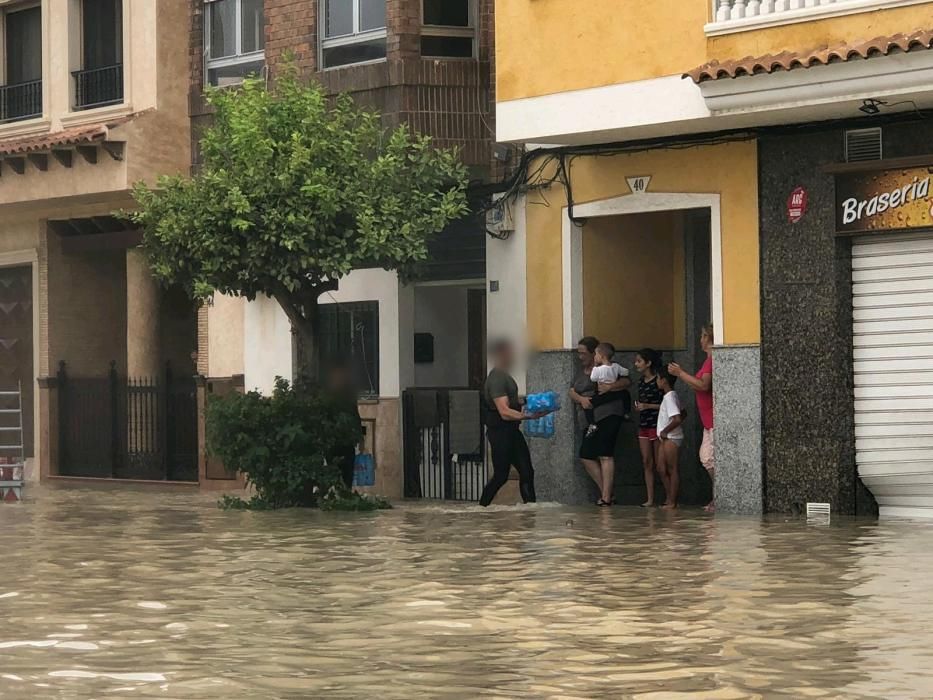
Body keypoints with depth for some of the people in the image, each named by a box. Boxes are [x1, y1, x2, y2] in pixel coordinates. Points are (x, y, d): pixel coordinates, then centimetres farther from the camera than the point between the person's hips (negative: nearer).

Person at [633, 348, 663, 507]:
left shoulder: (658, 382, -12)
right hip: (643, 425, 7)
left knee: (659, 463, -3)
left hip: (657, 425, -7)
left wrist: (648, 406, -18)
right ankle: (650, 499, 6)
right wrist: (638, 406, 3)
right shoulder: (641, 382, 11)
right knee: (646, 462, 5)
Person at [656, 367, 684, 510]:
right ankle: (669, 499, 16)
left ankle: (673, 502, -4)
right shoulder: (671, 396, 14)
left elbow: (677, 419, -27)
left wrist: (665, 431, -17)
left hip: (671, 438, -10)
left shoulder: (670, 397, -17)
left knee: (673, 469, -6)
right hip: (666, 439, 10)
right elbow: (682, 414, 23)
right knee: (662, 469, 12)